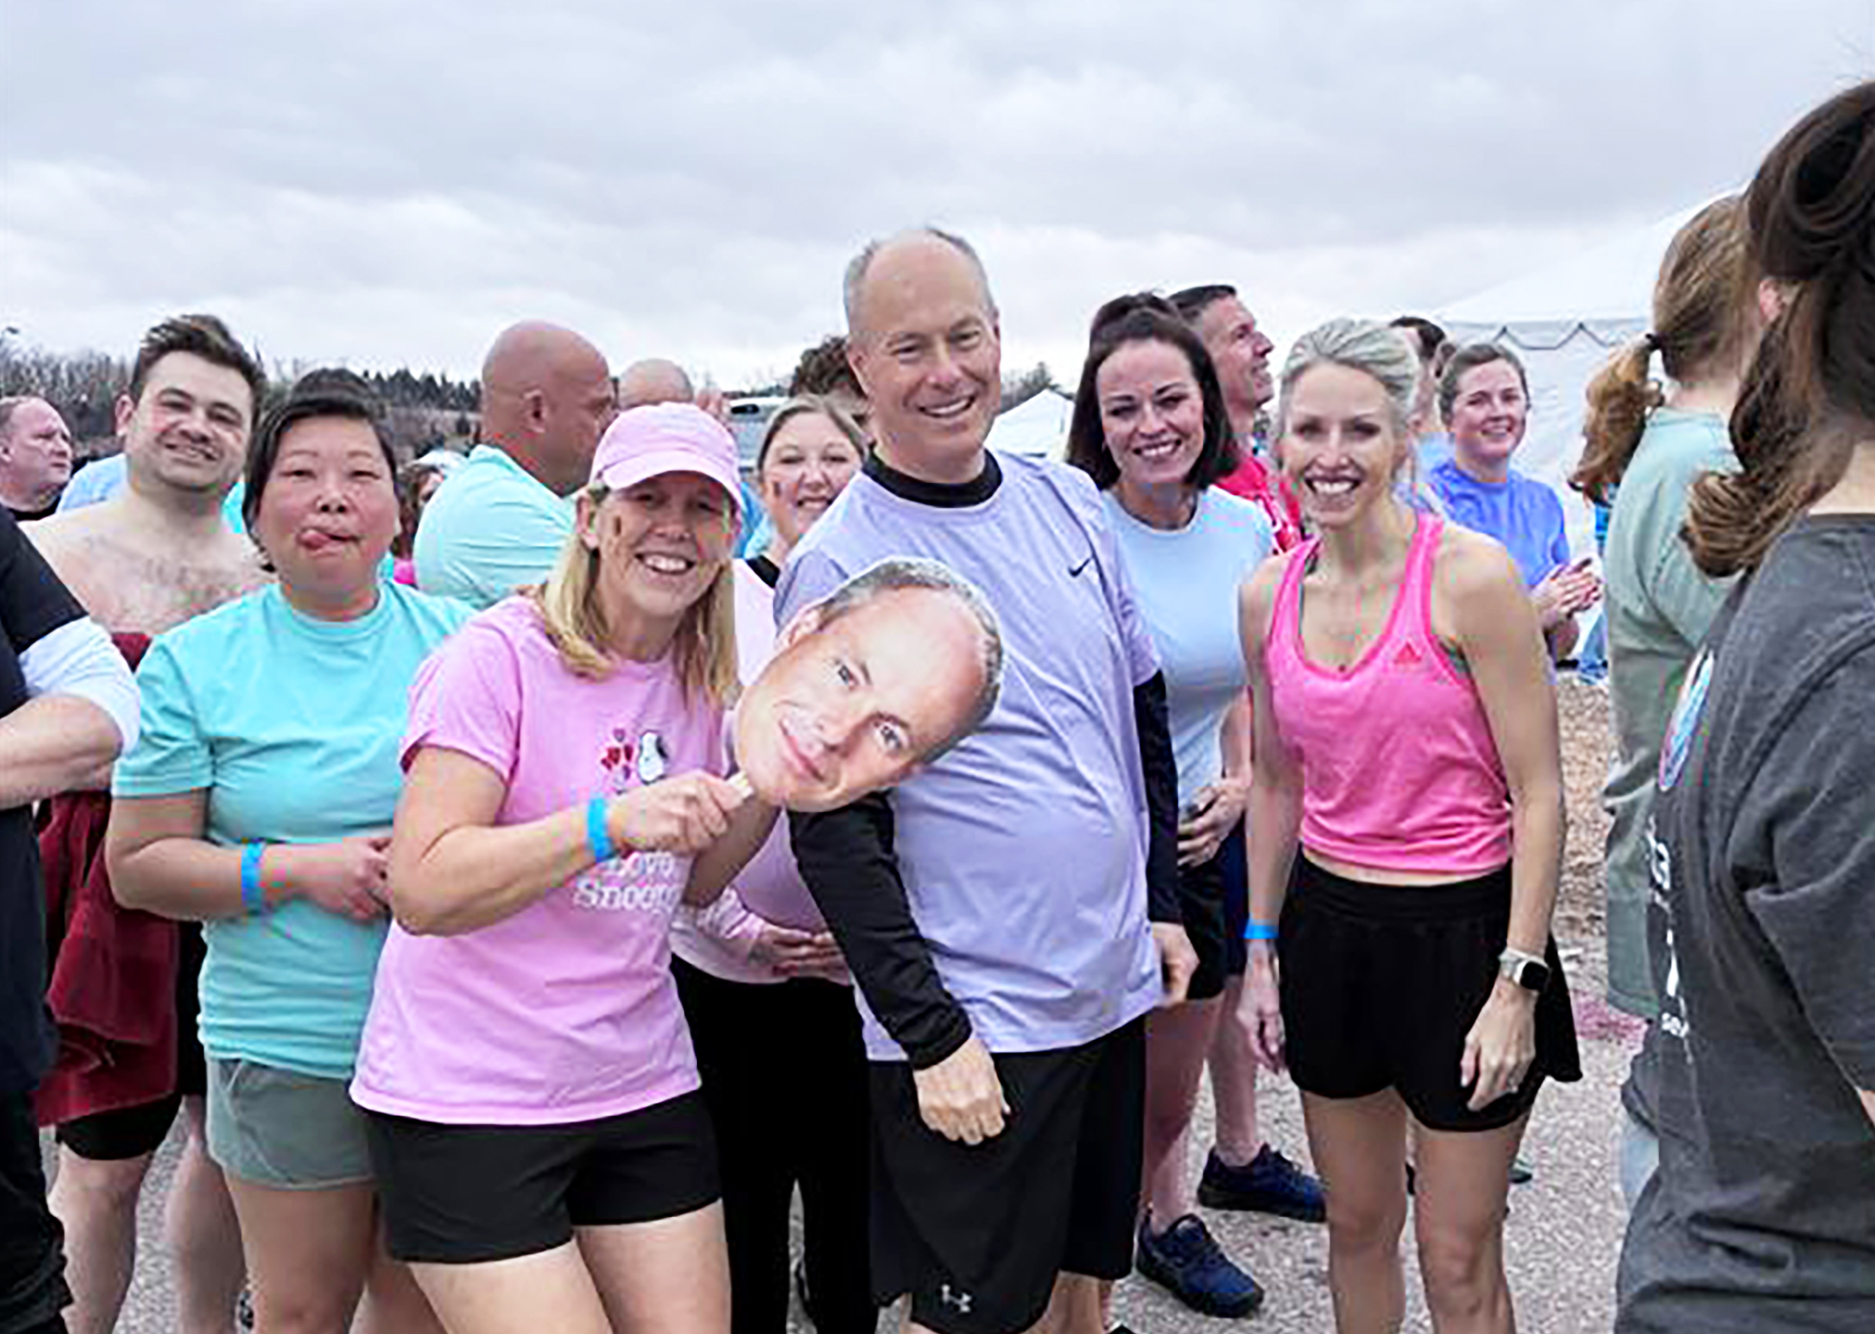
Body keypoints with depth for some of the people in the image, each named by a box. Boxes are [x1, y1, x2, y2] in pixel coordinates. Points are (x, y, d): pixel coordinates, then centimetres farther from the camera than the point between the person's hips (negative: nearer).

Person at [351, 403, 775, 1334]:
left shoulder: (702, 684, 7)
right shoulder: (499, 655, -13)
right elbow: (421, 888, -20)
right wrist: (612, 821, -31)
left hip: (642, 1085, 6)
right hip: (470, 1100, -6)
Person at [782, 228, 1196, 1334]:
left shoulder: (1068, 502, 5)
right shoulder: (837, 567, -14)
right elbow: (832, 830, -15)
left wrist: (1161, 902, 12)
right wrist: (930, 1034, -17)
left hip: (1114, 990, 6)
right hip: (966, 1028, -6)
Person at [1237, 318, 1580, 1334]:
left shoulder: (1470, 575, -15)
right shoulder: (1268, 595, 1)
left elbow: (1539, 795, -12)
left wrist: (1517, 983, -15)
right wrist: (1262, 951, 12)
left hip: (1463, 926, -5)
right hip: (1327, 923, 5)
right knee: (1356, 1225, 19)